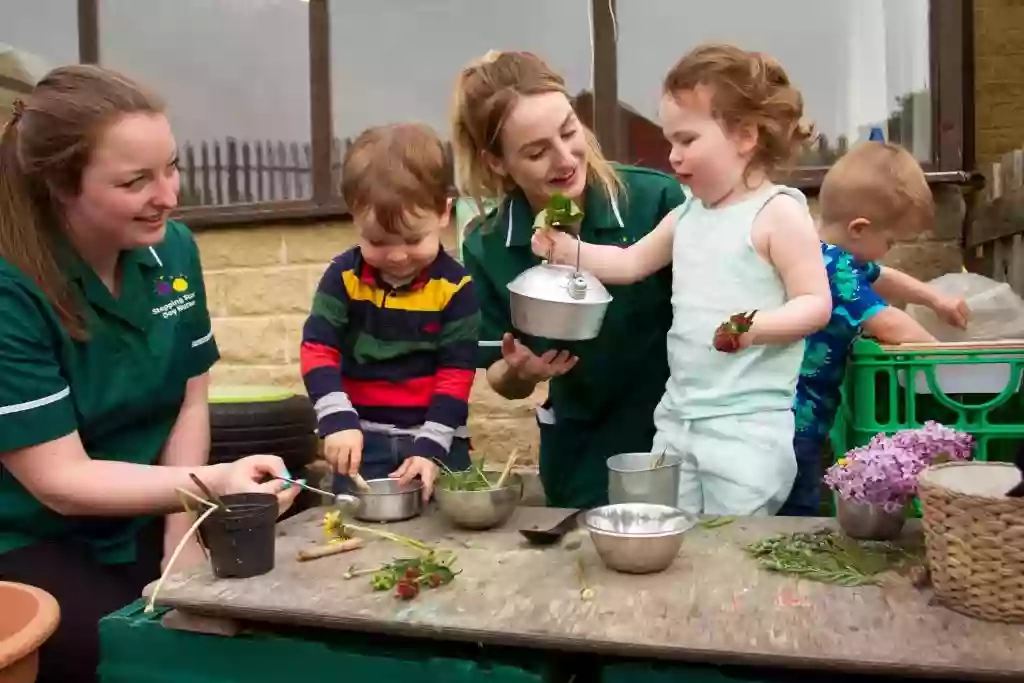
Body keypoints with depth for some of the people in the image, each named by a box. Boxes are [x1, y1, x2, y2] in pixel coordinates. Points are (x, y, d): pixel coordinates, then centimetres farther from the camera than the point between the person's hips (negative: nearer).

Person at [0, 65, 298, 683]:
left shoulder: (172, 249, -6)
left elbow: (189, 405, 1)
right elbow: (60, 481, -21)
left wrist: (180, 538, -7)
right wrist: (212, 483, -33)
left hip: (142, 526, 5)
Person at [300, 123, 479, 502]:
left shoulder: (456, 286, -10)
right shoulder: (343, 276, -6)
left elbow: (457, 371, -9)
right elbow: (317, 349, -8)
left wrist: (432, 445, -16)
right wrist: (338, 420, -21)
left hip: (436, 435, 0)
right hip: (364, 435, 1)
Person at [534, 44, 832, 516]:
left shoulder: (778, 213, -11)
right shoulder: (687, 215, 11)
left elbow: (816, 303, -13)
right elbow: (630, 264, 21)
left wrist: (756, 327, -31)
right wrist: (568, 250, 10)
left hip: (748, 424, -7)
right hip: (677, 416, 7)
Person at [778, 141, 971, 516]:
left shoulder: (833, 254, 8)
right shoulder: (832, 267, -24)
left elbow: (882, 279, 29)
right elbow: (891, 327, -19)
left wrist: (936, 299, 29)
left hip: (796, 419, 10)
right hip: (793, 423, -10)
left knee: (795, 522, 19)